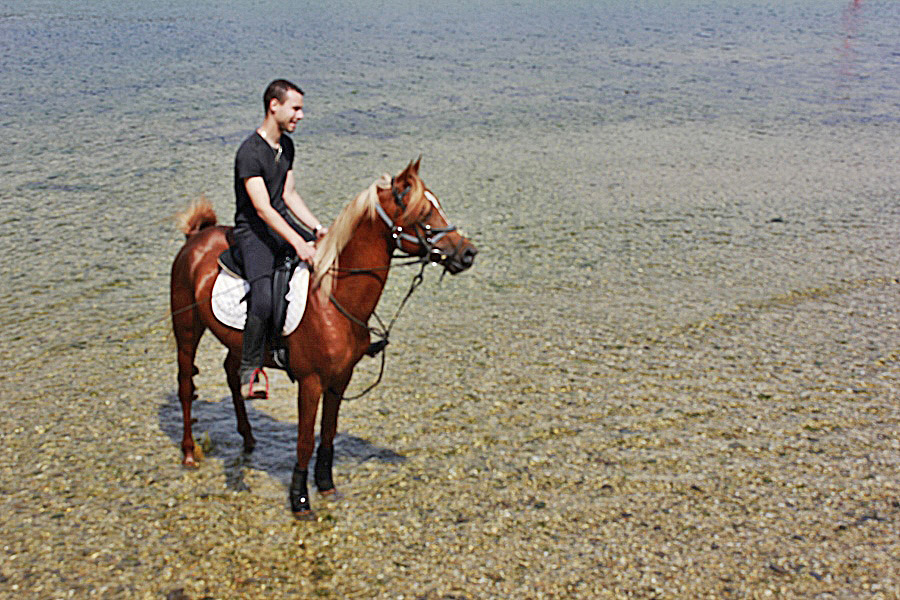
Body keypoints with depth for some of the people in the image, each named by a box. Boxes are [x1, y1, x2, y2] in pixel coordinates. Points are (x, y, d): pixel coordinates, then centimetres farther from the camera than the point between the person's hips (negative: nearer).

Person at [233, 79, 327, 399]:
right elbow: (263, 208, -26)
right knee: (264, 299, -29)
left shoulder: (286, 145, 9)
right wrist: (298, 244, -34)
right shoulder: (249, 152, -19)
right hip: (254, 232, -8)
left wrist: (317, 228, 0)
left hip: (283, 224, 8)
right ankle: (249, 367, -10)